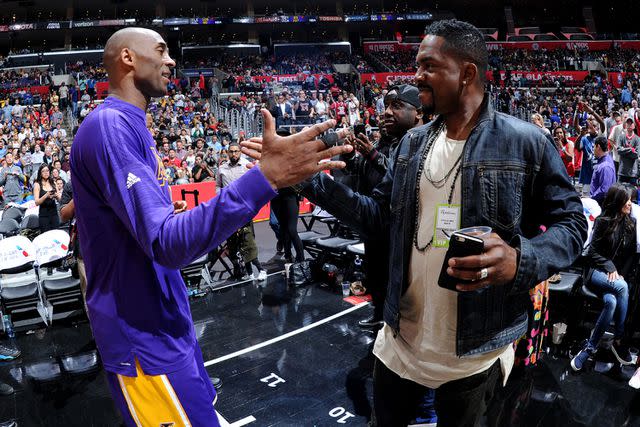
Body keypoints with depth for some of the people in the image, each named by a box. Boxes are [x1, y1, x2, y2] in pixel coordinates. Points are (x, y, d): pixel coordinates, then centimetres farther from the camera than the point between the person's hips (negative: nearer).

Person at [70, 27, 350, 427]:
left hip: (164, 320, 10)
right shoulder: (109, 125, -21)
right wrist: (265, 177, -38)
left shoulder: (128, 125, 11)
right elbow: (166, 243, -32)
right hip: (144, 335, -10)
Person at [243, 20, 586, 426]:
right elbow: (378, 215, 3)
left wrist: (521, 260, -30)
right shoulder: (412, 143, 3)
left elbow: (570, 222, -8)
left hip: (475, 349, -4)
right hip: (402, 338, 5)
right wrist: (307, 177, -5)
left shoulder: (526, 142, -13)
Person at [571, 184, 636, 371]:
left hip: (619, 275, 3)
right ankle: (619, 340, -23)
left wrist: (622, 274, -4)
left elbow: (632, 255, 11)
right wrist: (609, 267, -12)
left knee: (612, 302, -32)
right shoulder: (603, 222, 0)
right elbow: (592, 252, 1)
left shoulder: (631, 223, 10)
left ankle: (589, 347, -24)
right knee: (622, 287, -35)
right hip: (598, 272, -2)